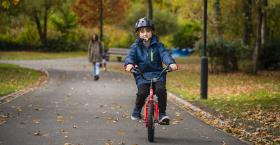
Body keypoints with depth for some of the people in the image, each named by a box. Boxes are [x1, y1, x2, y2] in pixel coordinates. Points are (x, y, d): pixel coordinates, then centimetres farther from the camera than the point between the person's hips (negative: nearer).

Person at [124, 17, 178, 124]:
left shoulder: (157, 45, 7)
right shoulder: (135, 46, 9)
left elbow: (164, 54, -7)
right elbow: (130, 56, -6)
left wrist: (171, 63, -28)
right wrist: (129, 64, -30)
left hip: (157, 73, 0)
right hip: (142, 74, 0)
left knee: (161, 90, -26)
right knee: (142, 92, -23)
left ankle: (162, 114, -13)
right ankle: (137, 111, 5)